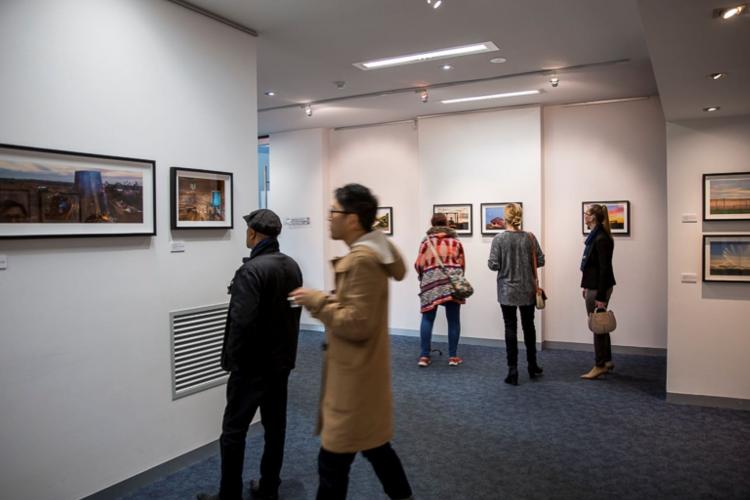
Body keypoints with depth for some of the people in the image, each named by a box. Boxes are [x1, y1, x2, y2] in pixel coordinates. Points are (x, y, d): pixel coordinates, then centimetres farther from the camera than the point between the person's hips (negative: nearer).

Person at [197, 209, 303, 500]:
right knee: (275, 426, 15)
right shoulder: (292, 266, 5)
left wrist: (232, 358, -12)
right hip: (282, 359, 8)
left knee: (234, 430, 5)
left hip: (253, 364, -8)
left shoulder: (252, 269, -20)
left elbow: (242, 321, -24)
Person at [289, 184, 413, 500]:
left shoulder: (361, 260, -22)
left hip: (355, 379, -10)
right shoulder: (372, 252, 9)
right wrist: (328, 299, 8)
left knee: (332, 463, 2)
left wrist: (317, 301, -17)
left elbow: (357, 324, -25)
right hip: (362, 374, 10)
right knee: (375, 446, 24)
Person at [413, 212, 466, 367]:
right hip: (452, 283, 1)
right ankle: (453, 356, 12)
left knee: (427, 319, 7)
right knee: (453, 320, 7)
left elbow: (419, 265, 2)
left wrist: (423, 276, 22)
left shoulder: (427, 241, 5)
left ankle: (424, 356, 5)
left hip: (431, 283, -1)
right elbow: (462, 265, 10)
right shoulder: (456, 241, 9)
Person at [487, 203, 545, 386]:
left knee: (510, 329, 4)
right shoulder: (529, 237, -4)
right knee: (528, 326, 17)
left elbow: (493, 265, -12)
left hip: (507, 292, -2)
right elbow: (540, 261, 0)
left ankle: (513, 371, 5)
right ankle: (532, 366, 29)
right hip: (527, 290, 2)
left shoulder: (499, 239, -11)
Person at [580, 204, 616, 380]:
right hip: (594, 285, 10)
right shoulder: (595, 235, 10)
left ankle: (600, 366, 10)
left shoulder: (602, 238, -19)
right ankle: (607, 361, 27)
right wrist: (586, 286, 20)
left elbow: (605, 269, -21)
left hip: (599, 287, -10)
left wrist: (601, 297, -21)